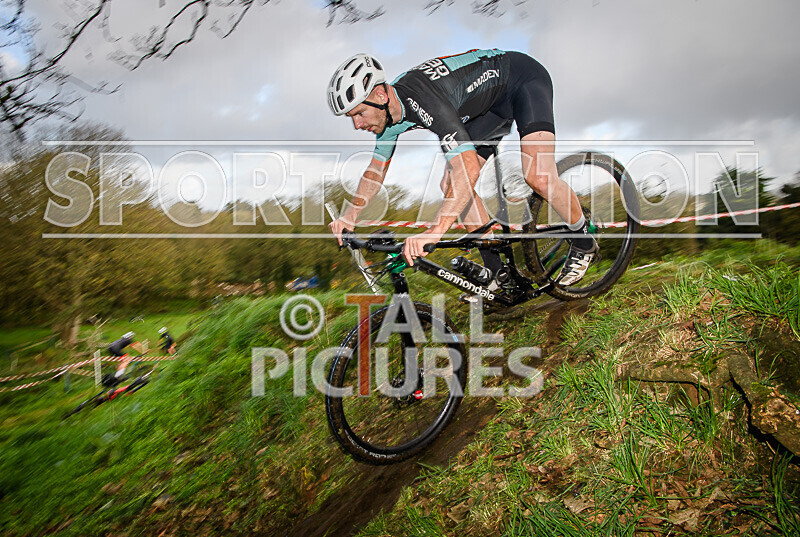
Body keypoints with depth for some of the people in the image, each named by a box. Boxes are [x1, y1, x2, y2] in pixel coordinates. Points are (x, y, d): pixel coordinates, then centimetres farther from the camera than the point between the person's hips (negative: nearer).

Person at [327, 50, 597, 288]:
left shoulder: (421, 99, -39)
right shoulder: (389, 110, -11)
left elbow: (469, 169, -48)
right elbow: (376, 170, 2)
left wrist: (434, 231, -56)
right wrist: (350, 214, -9)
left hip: (523, 79, -8)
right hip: (491, 101, 8)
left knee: (538, 177, -29)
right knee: (450, 185, -5)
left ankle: (583, 241, 2)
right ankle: (497, 270, 6)